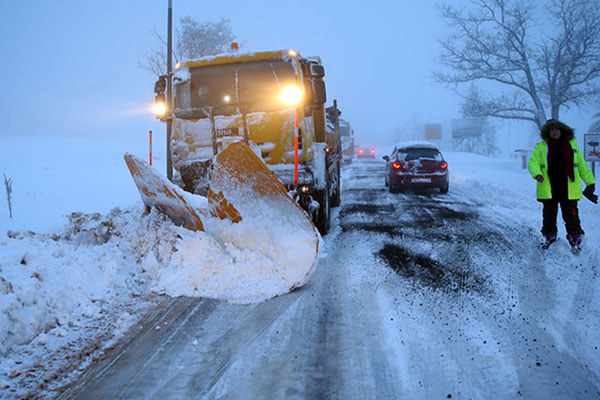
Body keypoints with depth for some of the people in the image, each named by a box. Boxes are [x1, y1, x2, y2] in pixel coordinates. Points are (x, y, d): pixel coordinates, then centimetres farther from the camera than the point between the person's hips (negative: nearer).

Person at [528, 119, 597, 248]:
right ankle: (549, 238, 24)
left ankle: (575, 240, 9)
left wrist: (590, 182, 16)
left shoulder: (572, 145, 11)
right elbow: (533, 162, -5)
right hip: (549, 190, 0)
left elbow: (582, 165, 16)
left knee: (571, 216, 1)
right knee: (549, 215, 10)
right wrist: (537, 174, -27)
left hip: (569, 190, 1)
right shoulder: (541, 147, 5)